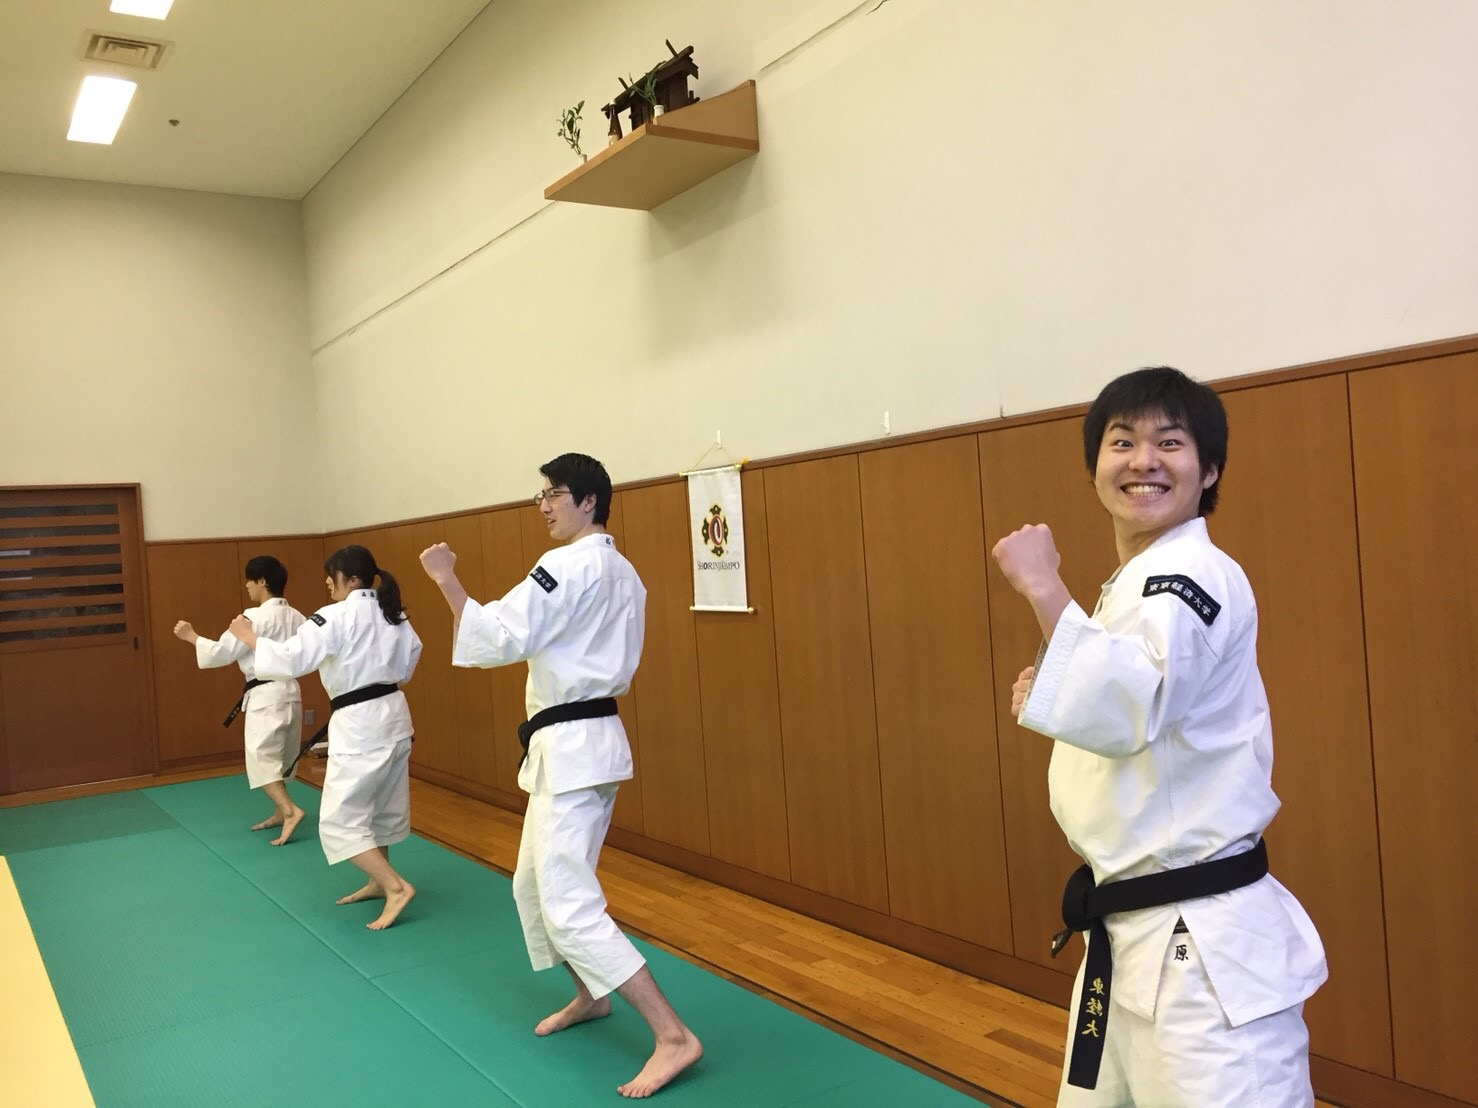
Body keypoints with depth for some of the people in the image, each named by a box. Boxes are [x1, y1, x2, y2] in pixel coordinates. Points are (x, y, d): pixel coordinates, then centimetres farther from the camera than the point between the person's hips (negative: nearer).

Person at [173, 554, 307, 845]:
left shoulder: (255, 617, -16)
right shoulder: (296, 617, 7)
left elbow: (222, 652, -14)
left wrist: (191, 636, -1)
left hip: (266, 696, -8)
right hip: (290, 692, 8)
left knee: (261, 757, -7)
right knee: (278, 756, 19)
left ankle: (290, 810, -20)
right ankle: (280, 812, 27)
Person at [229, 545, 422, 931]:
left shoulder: (337, 616, -16)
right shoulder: (393, 613, 7)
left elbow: (292, 658, -21)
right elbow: (410, 658, 16)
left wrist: (250, 637, -8)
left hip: (360, 724, -9)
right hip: (393, 715, 9)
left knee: (339, 819, -2)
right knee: (380, 806, 21)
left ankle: (396, 887, -8)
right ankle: (378, 882, 33)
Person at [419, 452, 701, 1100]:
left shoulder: (569, 566, -17)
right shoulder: (622, 574, 13)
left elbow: (501, 638, -22)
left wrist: (445, 579, -16)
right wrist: (542, 645, 17)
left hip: (571, 747, -10)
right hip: (586, 739, 10)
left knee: (570, 906, -10)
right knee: (536, 884, 22)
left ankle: (673, 1037, -9)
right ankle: (590, 997, 37)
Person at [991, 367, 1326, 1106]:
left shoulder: (1195, 575, -17)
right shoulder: (1139, 584, 11)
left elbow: (1132, 710, -33)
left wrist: (1043, 589, -30)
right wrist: (1055, 701, 3)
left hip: (1203, 946, -10)